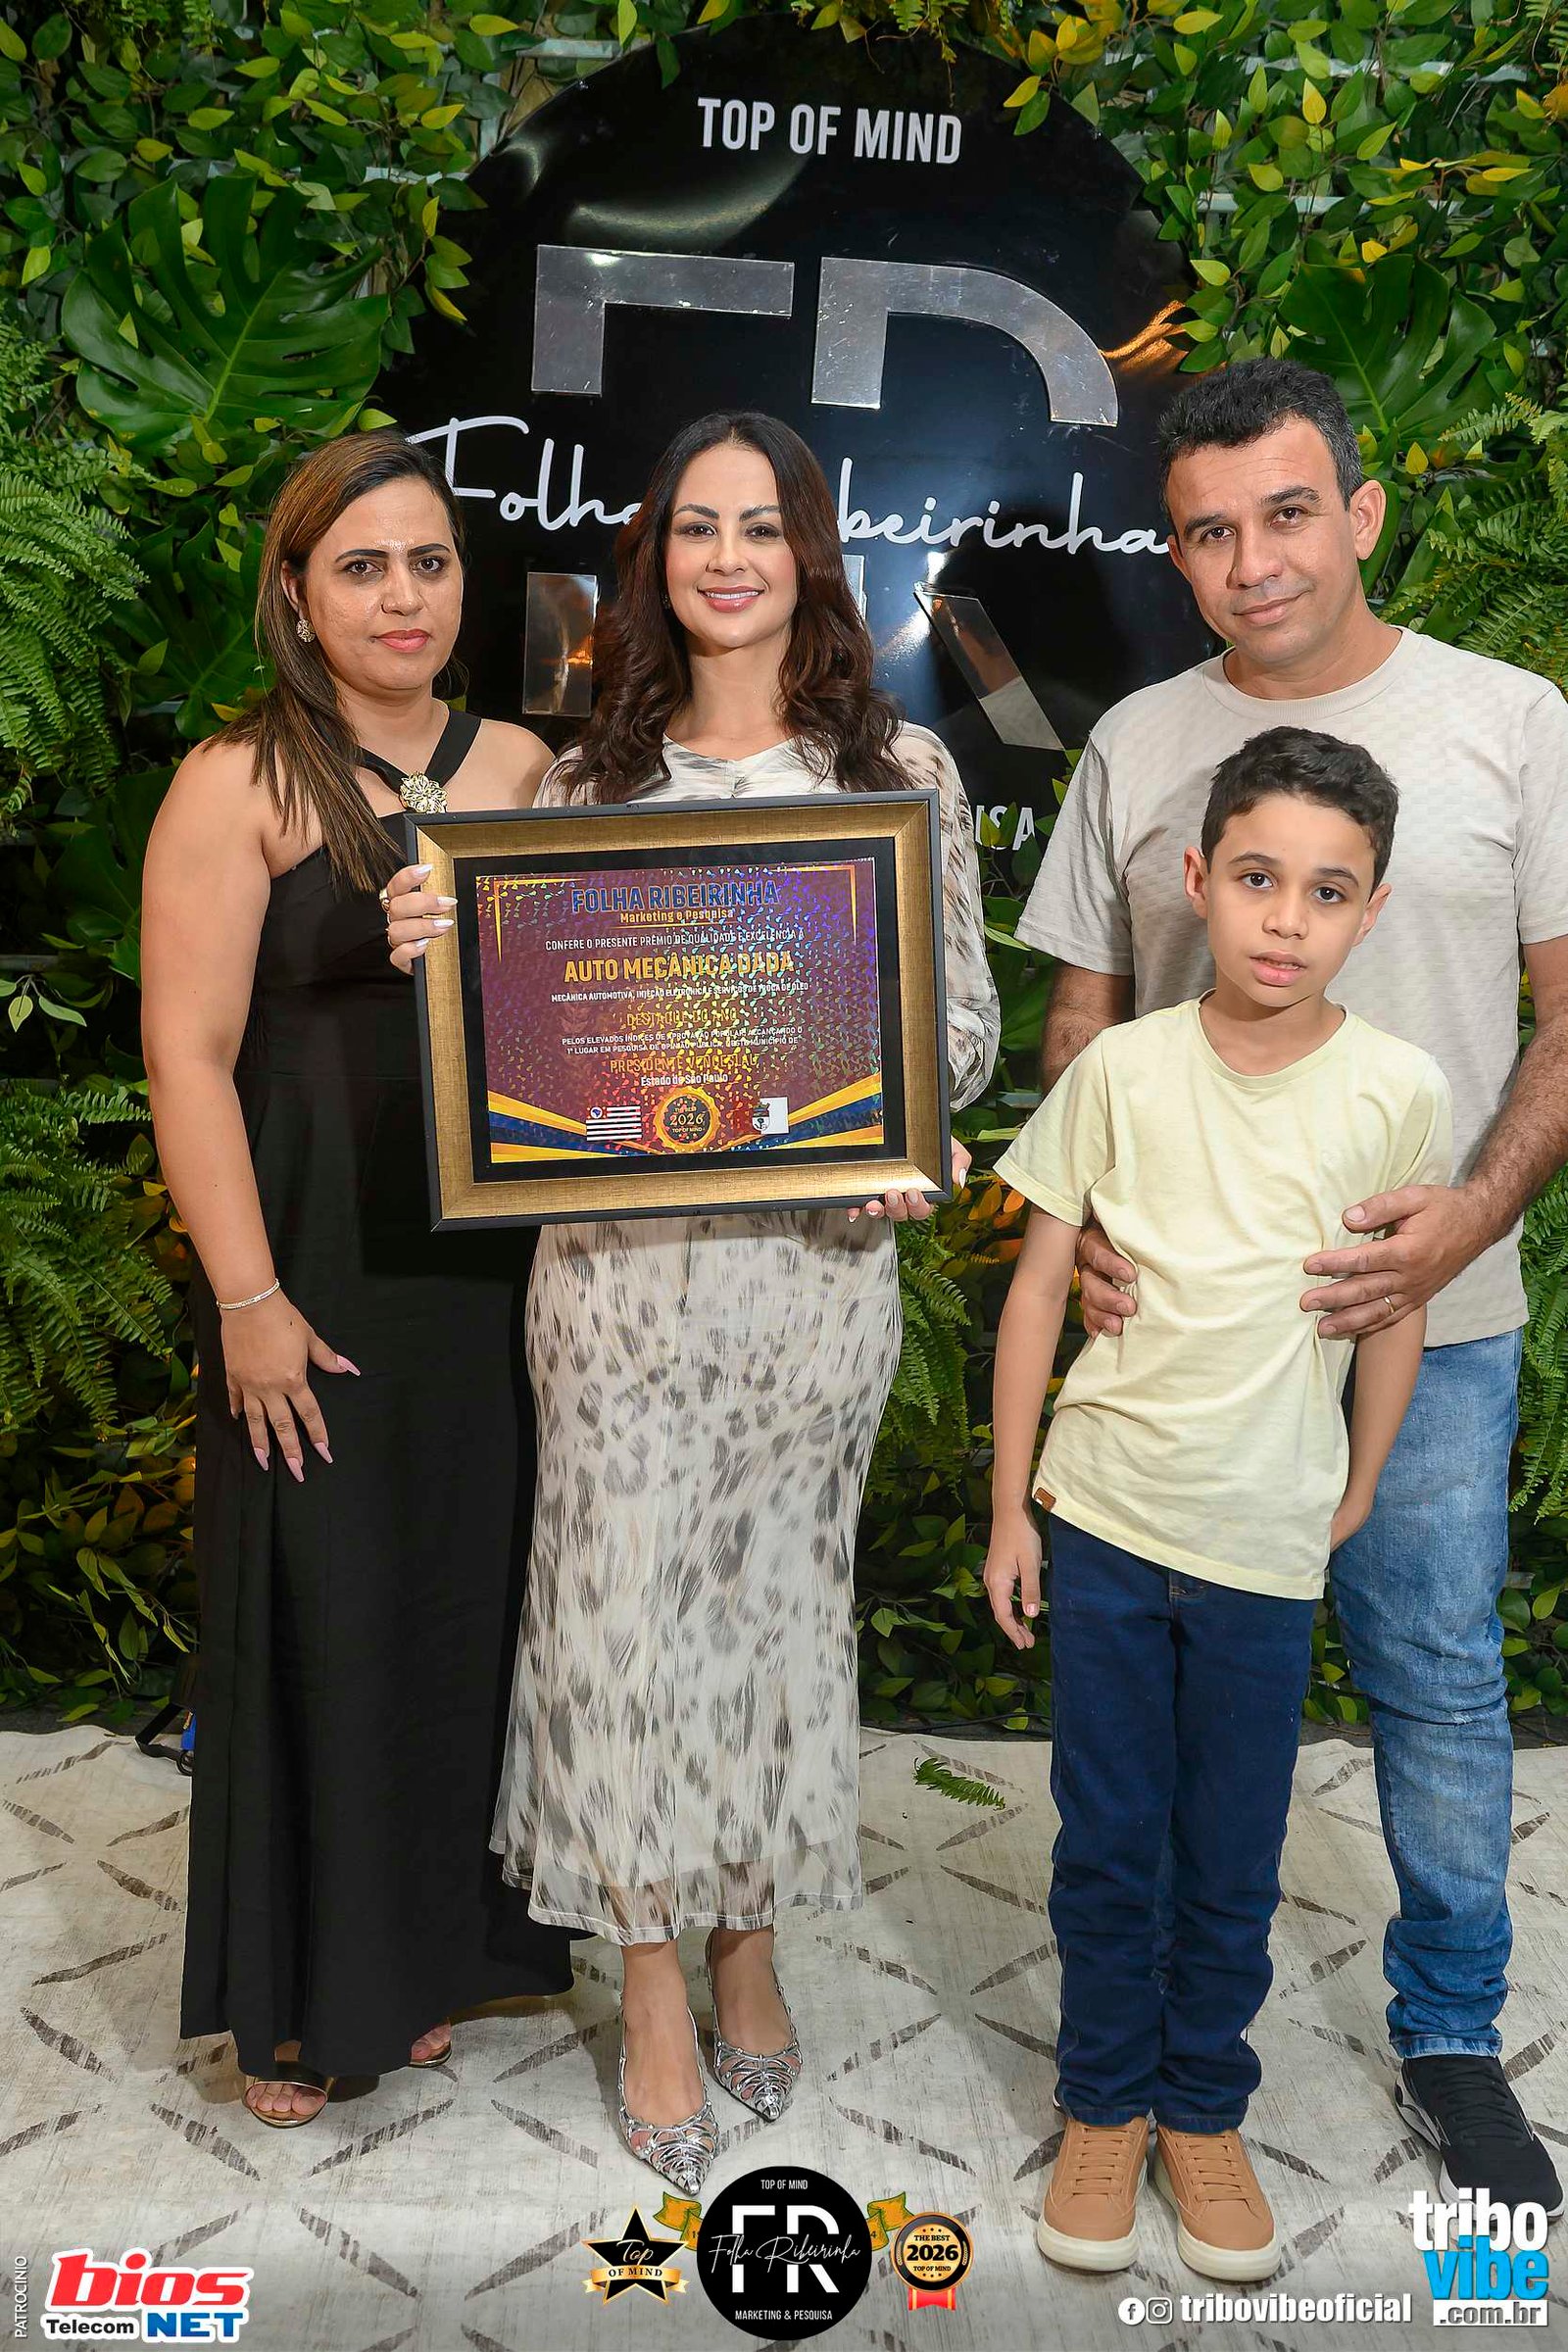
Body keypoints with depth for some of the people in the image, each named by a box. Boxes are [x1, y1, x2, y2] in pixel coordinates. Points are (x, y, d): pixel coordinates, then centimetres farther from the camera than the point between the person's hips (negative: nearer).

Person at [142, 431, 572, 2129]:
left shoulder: (521, 767, 8)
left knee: (472, 1598, 13)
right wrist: (247, 1303, -14)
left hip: (493, 1265, 4)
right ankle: (296, 2003, 27)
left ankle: (436, 1951, 34)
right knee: (316, 1614, 6)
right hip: (318, 1273, -4)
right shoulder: (241, 784, -5)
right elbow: (189, 1053, -10)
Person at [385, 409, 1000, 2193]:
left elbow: (965, 1012, 5)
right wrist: (434, 955, -11)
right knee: (625, 1595, 4)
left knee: (783, 1589, 11)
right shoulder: (585, 776, 7)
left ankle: (751, 1954, 33)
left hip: (821, 1250, 0)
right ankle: (656, 1996, 23)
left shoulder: (900, 766, 4)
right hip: (621, 1254, 0)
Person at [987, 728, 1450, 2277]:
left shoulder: (1399, 1092, -8)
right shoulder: (1122, 1067, -7)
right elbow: (1038, 1288, -2)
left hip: (1267, 1545, 0)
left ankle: (1203, 2107, 36)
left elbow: (1395, 1318, 3)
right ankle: (1104, 2103, 33)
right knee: (1105, 1842, 12)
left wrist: (1354, 1497, 9)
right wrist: (1008, 1508, 0)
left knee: (1233, 1863, 13)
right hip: (1103, 1515, 0)